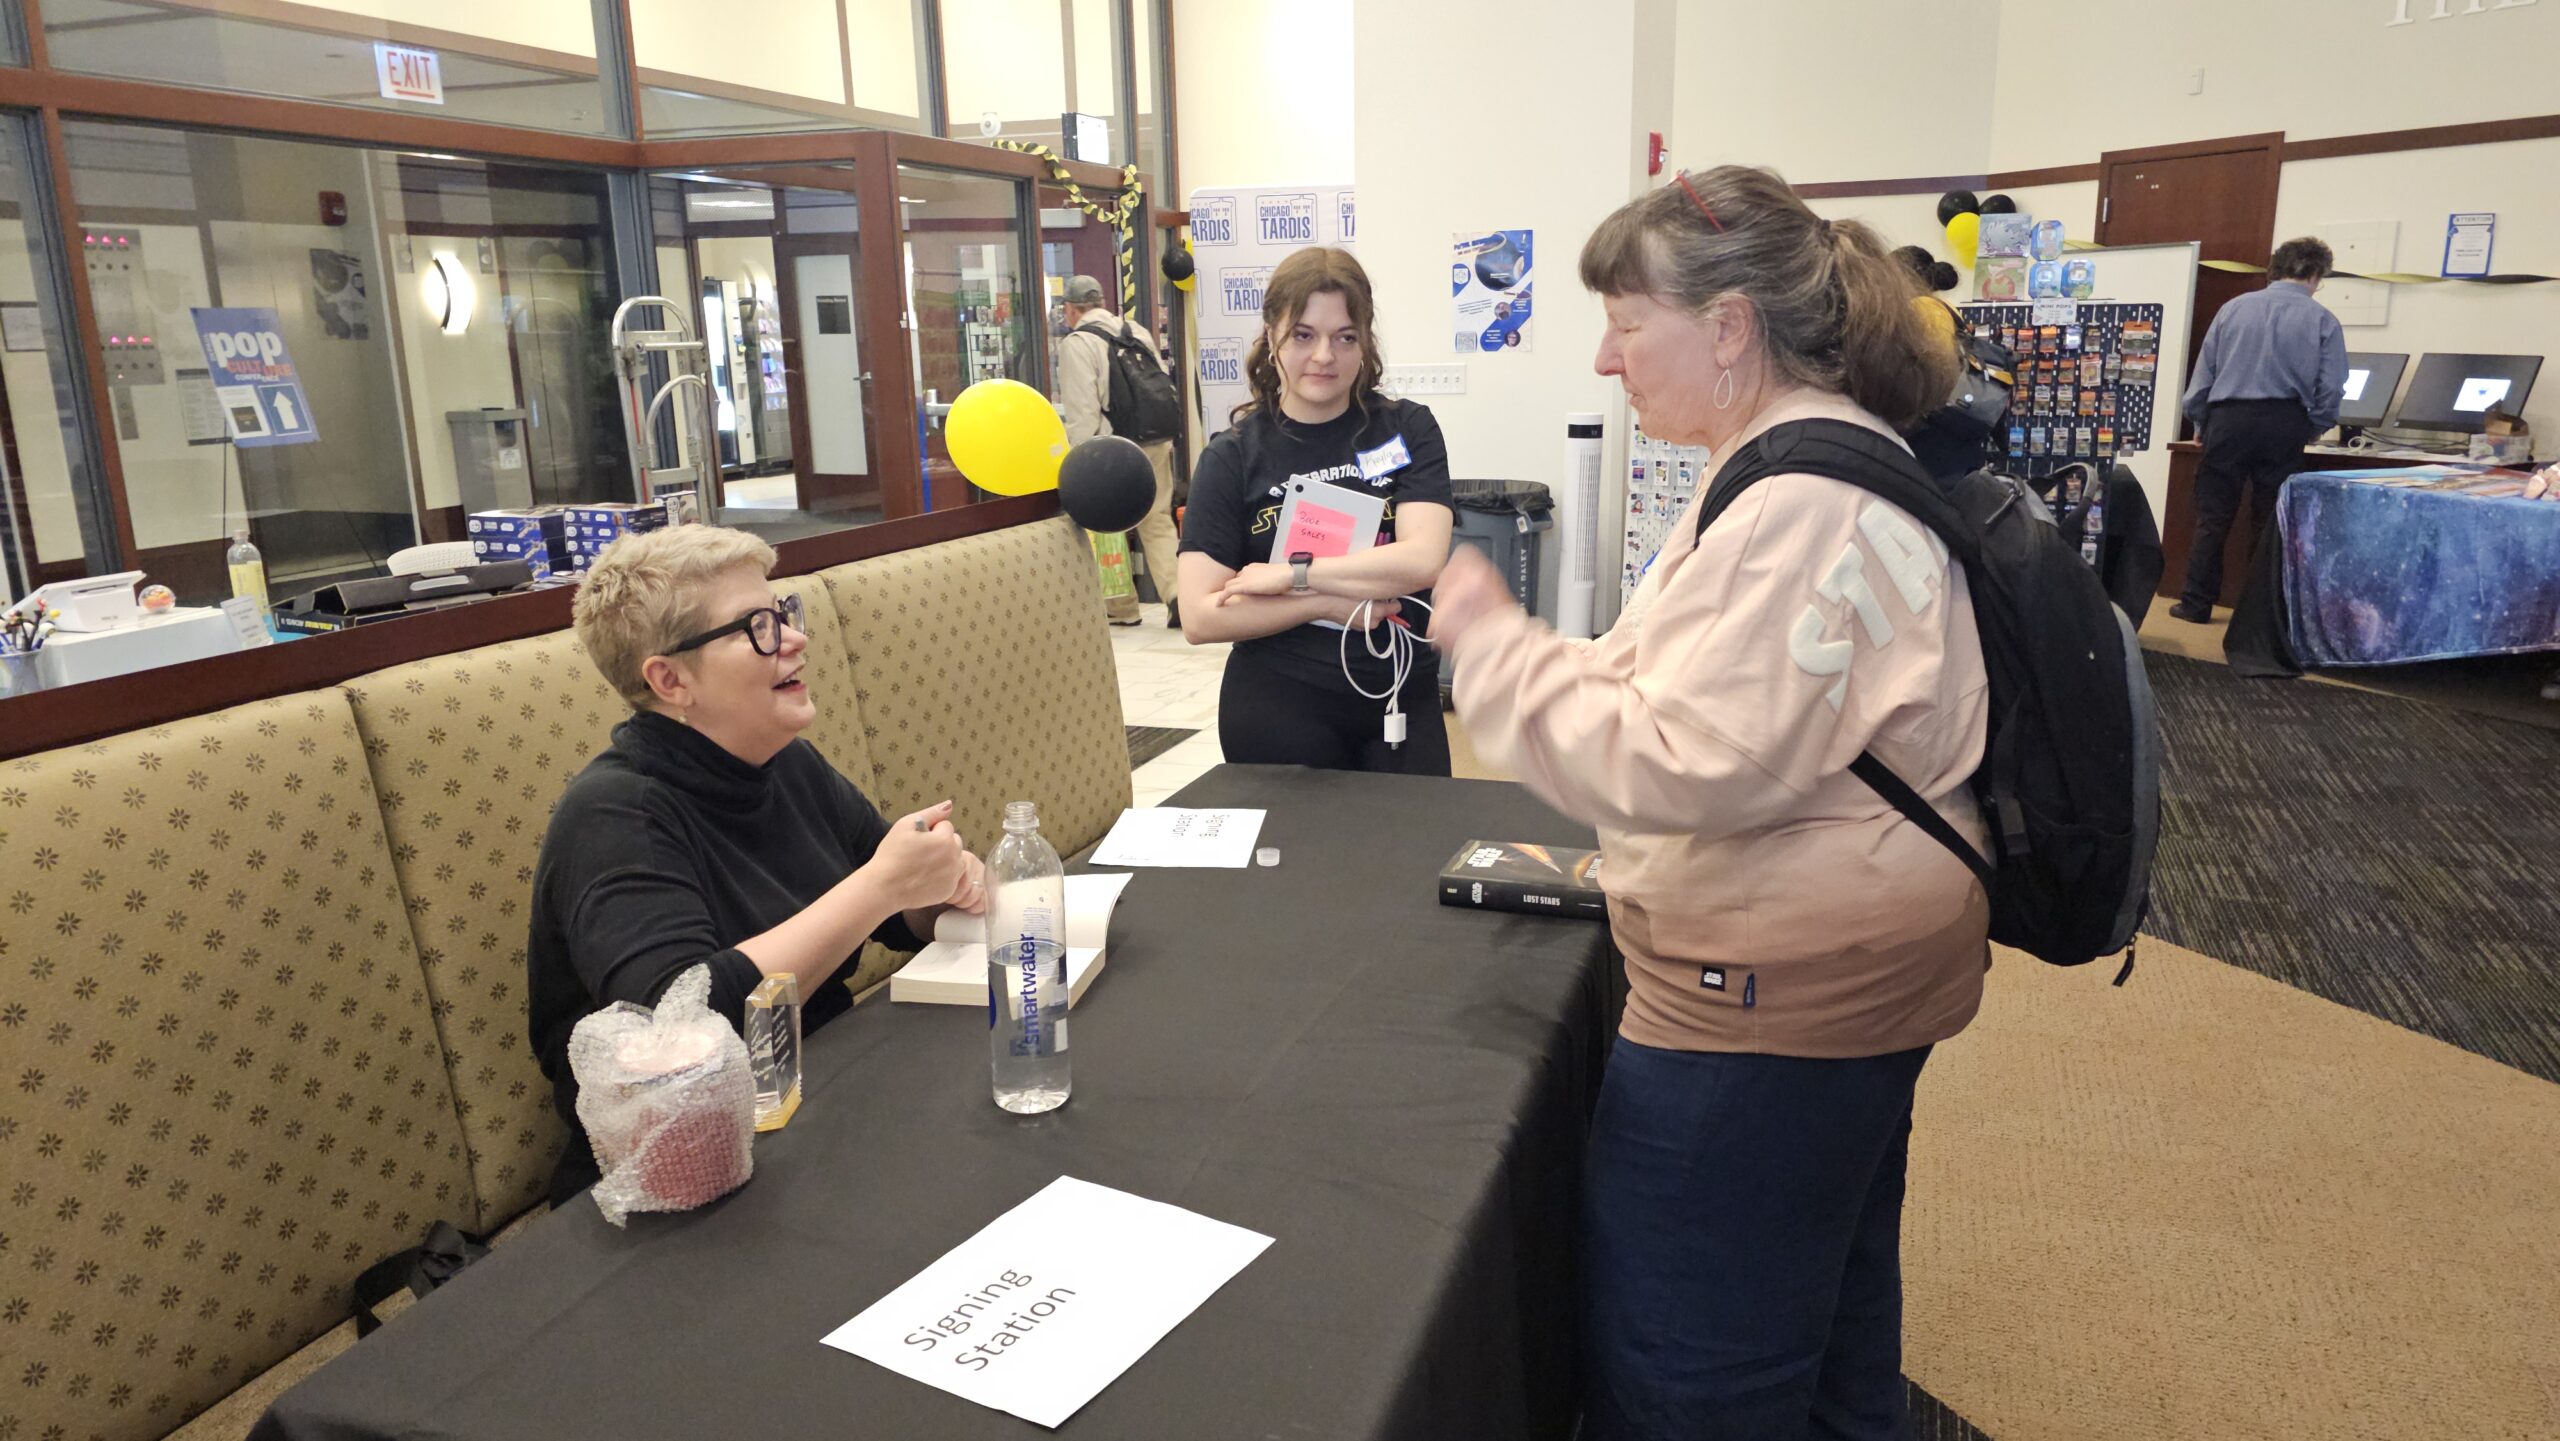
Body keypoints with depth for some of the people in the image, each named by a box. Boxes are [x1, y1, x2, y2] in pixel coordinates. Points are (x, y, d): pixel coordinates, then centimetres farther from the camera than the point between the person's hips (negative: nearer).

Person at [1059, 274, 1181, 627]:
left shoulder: (1076, 344, -7)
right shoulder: (1138, 332, 12)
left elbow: (1082, 412, -13)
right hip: (1156, 443, 5)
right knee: (1158, 522, 9)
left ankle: (1121, 607, 17)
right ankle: (1177, 595, -7)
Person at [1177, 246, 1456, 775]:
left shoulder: (1407, 429, 0)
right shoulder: (1232, 458, -3)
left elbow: (1422, 559, -15)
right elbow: (1199, 618, -10)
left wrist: (1289, 574, -15)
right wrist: (1328, 603, -16)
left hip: (1401, 700, 1)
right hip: (1279, 711, -1)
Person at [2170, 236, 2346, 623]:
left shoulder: (2233, 309, 8)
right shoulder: (2322, 321, 3)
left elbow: (2203, 372, 8)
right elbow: (2330, 391, -2)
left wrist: (2200, 423, 20)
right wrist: (2307, 432, 12)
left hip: (2227, 420, 1)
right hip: (2285, 424, -1)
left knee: (2212, 518, 6)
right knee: (2274, 522, 7)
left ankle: (2197, 603, 7)